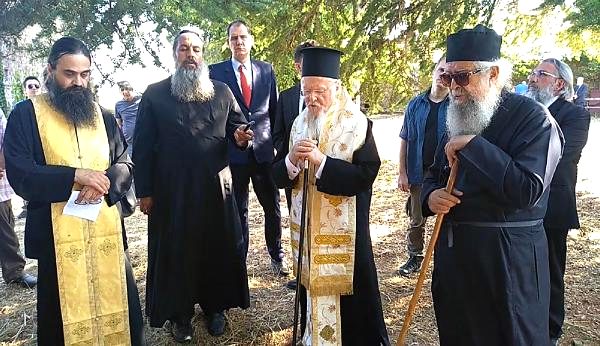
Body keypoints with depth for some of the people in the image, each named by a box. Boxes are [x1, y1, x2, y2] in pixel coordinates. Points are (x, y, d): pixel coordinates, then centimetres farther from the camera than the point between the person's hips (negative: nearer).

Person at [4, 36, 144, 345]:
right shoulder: (25, 115, 0)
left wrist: (105, 181, -14)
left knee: (119, 311, 11)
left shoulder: (101, 115, 13)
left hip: (107, 232, 3)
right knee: (64, 321, 8)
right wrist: (74, 176, -21)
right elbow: (19, 175, -9)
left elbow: (125, 164, 7)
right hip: (56, 237, -3)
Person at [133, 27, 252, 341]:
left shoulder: (221, 91, 7)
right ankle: (179, 315, 26)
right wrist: (144, 191, -5)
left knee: (218, 250, 11)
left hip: (214, 187, 2)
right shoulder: (154, 94, 1)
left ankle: (215, 307, 31)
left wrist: (240, 136, -14)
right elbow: (142, 146, -1)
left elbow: (238, 125, 11)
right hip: (171, 191, -2)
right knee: (175, 253, 9)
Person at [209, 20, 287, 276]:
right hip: (234, 151, -2)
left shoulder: (266, 70, 9)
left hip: (264, 150, 2)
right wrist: (233, 136, -2)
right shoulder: (216, 72, 3)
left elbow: (274, 108, 12)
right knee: (238, 210, 8)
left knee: (273, 207, 8)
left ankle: (277, 256, 26)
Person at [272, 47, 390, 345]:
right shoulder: (298, 125, 4)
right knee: (312, 289, 17)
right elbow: (278, 176, 2)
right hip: (306, 228, 5)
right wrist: (292, 159, -19)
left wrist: (320, 160, -26)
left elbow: (364, 176, -19)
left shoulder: (357, 125, -10)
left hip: (344, 231, -4)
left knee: (346, 295, 5)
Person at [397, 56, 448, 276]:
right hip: (419, 173, 2)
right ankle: (415, 257, 28)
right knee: (416, 220, 12)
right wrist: (402, 173, 0)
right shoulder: (416, 105, 4)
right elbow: (404, 140, 5)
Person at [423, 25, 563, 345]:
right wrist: (430, 196, -5)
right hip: (453, 252, 7)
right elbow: (434, 176, 18)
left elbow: (528, 190, -26)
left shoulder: (533, 118, -12)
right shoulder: (458, 120, 11)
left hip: (507, 258, -6)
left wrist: (472, 146, -24)